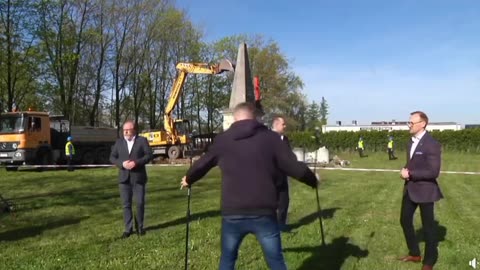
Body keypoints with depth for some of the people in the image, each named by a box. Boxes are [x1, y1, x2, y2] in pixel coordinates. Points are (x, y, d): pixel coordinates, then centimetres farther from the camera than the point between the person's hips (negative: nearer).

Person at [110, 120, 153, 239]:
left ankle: (140, 227, 19)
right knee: (126, 204, 3)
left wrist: (136, 162, -18)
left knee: (140, 203, 2)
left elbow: (149, 155, -4)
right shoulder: (119, 142, 11)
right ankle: (128, 228, 11)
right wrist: (122, 163, -12)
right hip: (124, 177, 2)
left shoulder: (142, 140, 2)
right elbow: (112, 157, 7)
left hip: (138, 177, -2)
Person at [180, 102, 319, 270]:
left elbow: (201, 165, 20)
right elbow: (294, 167, 1)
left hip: (232, 214, 1)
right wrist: (313, 180, 22)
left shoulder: (222, 140, 7)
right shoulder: (270, 138, 2)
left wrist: (188, 179, 41)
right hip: (264, 214, -1)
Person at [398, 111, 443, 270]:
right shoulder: (411, 142, 9)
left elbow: (434, 172, -23)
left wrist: (410, 173, -20)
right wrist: (405, 171, -2)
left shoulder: (432, 144, -19)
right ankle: (414, 254, 34)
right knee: (405, 221, 15)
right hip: (410, 189, 8)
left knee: (428, 226, 7)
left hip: (424, 190, -8)